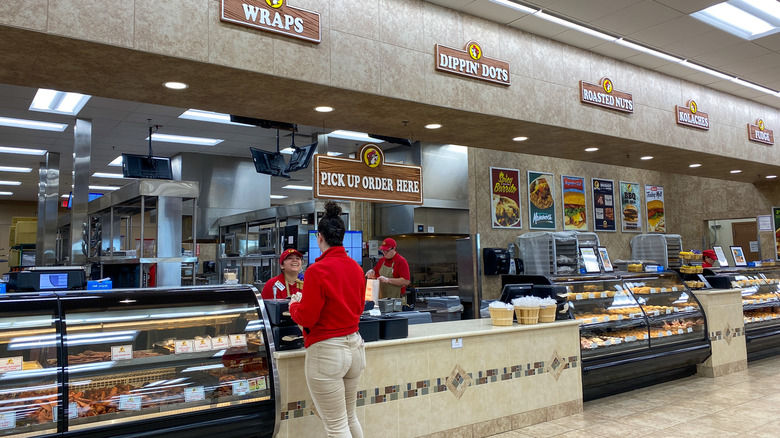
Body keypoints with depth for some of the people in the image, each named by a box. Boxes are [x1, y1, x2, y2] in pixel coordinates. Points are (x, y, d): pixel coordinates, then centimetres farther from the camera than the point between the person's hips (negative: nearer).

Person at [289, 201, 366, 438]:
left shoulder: (317, 270, -17)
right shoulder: (356, 268, 4)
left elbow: (306, 318, -13)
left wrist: (294, 305, 7)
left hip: (326, 351, -7)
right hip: (354, 345, 7)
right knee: (351, 417, 21)